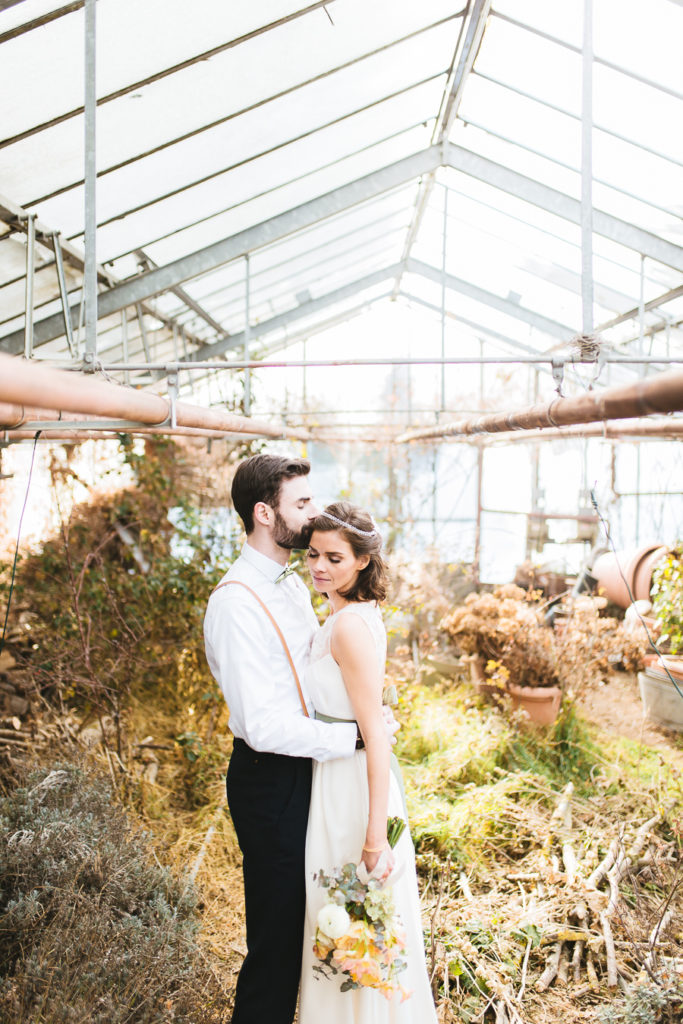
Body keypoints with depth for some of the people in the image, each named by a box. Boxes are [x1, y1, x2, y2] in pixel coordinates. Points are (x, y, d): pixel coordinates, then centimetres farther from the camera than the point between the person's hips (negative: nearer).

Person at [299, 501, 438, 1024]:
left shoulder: (350, 625, -22)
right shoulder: (351, 616, 7)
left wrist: (374, 838, -24)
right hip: (338, 781, 9)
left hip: (353, 793, -9)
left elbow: (375, 734, -24)